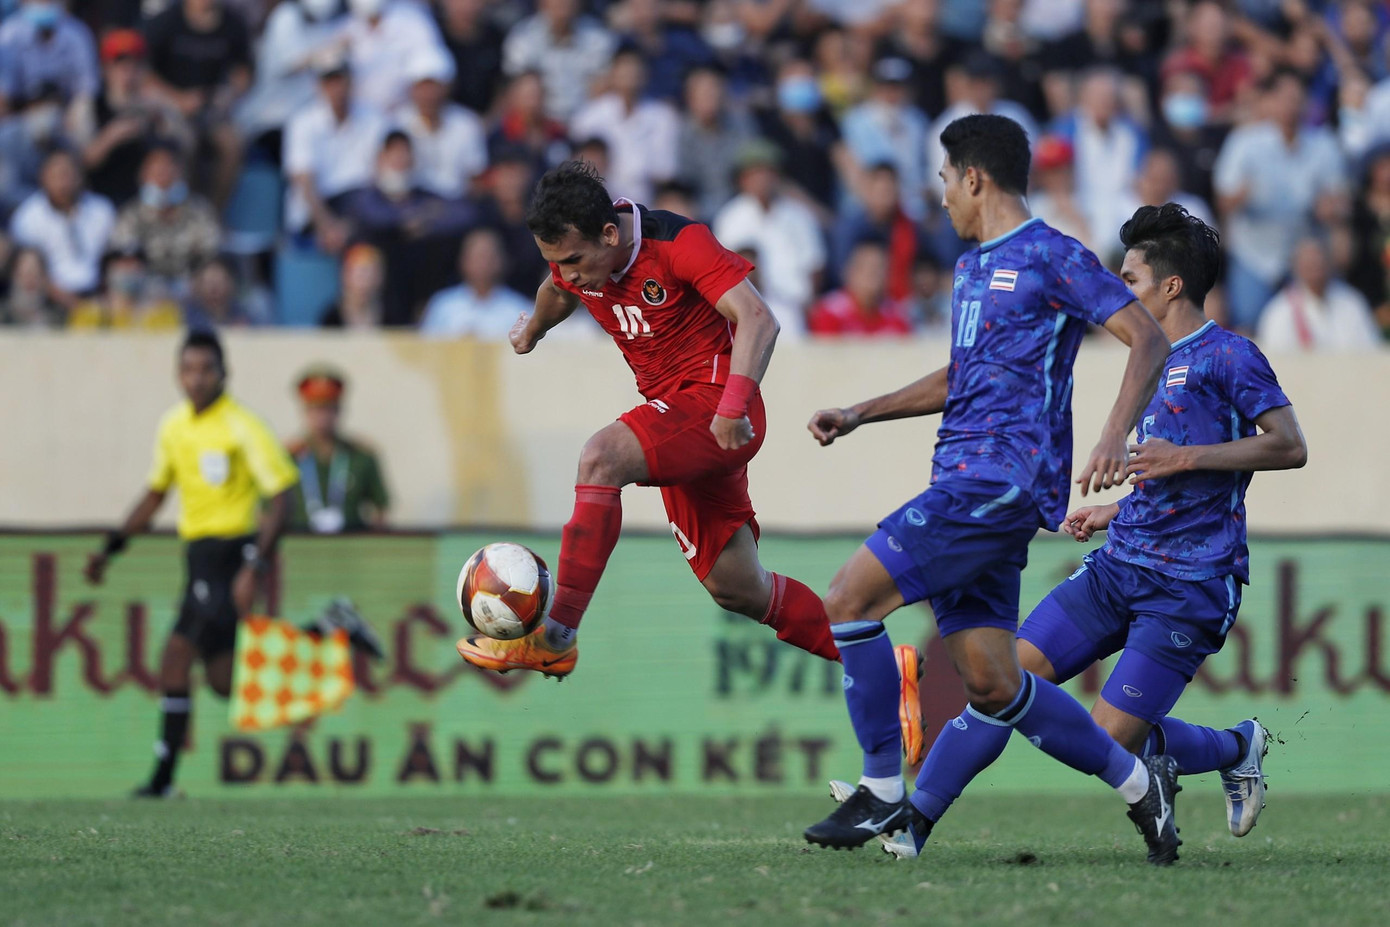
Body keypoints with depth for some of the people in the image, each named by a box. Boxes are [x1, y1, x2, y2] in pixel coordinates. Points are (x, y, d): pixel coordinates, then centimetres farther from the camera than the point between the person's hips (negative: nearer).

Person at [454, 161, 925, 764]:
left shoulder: (680, 244, -19)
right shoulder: (576, 261, 2)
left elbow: (757, 320, -25)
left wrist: (734, 403, -36)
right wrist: (533, 329, 47)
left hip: (713, 396, -9)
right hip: (676, 415, 9)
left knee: (601, 458, -32)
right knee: (734, 587, 9)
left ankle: (556, 634, -33)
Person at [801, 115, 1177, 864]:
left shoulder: (1052, 257, -5)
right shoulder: (971, 265, 22)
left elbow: (1148, 339, -10)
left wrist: (1114, 436, -24)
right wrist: (862, 414, 27)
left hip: (1002, 478, -9)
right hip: (967, 482, 9)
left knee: (849, 597, -16)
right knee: (990, 685, 5)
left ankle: (885, 794, -10)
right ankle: (1138, 781, 17)